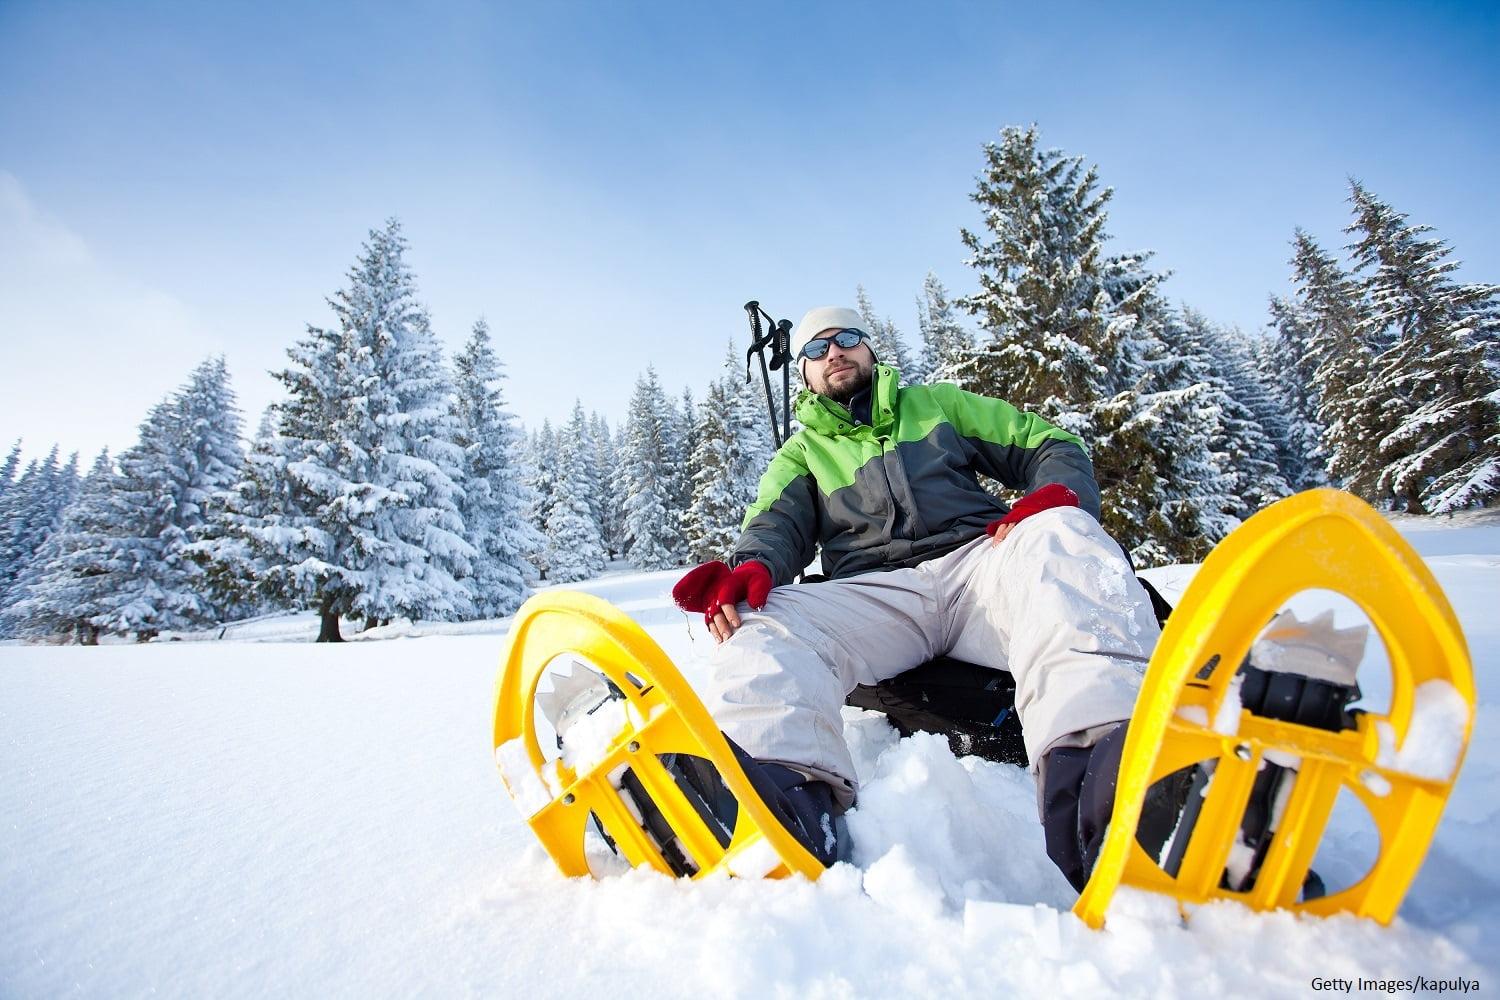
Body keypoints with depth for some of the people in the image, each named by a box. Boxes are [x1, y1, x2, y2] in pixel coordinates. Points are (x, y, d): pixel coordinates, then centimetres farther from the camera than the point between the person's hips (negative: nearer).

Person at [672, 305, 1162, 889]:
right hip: (874, 596, 0)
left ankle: (1093, 749, -55)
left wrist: (1059, 498, -3)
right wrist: (752, 566, -17)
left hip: (980, 562, 1)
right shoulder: (802, 452, 28)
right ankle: (789, 788, -55)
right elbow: (777, 524, 9)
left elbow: (1050, 447, 23)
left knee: (1061, 536, -30)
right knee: (760, 625, -27)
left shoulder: (936, 403, 28)